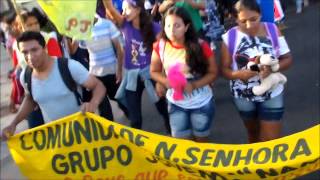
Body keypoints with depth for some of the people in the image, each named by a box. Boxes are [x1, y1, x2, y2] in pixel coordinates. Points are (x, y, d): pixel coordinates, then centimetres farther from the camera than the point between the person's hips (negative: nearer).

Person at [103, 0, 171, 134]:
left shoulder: (153, 27, -10)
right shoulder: (125, 25, -3)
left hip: (150, 73, -2)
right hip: (132, 76, 2)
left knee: (163, 109, 15)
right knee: (134, 116, 9)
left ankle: (173, 134, 42)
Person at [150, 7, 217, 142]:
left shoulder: (201, 46, -19)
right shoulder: (160, 47, -12)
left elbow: (213, 73, -10)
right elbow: (154, 71, 1)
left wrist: (194, 85, -27)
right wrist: (166, 81, -21)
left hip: (202, 103, -2)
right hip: (176, 103, 2)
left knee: (201, 140, 19)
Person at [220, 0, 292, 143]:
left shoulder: (272, 30, -9)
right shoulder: (230, 37, -14)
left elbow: (287, 59, -4)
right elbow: (224, 69, -9)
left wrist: (272, 68, -26)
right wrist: (239, 74, -31)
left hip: (272, 94, 0)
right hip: (243, 96, 0)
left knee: (271, 140, 0)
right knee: (253, 134, 23)